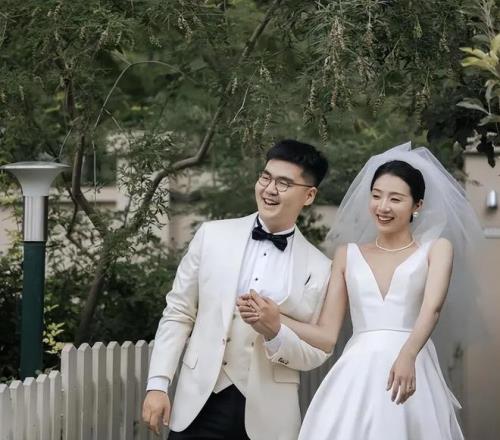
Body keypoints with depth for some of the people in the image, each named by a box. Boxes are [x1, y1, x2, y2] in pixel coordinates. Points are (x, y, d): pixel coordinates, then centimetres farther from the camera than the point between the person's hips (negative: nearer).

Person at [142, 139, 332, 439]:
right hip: (200, 404, 1)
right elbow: (178, 313, 5)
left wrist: (273, 331, -16)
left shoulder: (319, 269, -1)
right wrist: (158, 384, -2)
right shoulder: (213, 235, 2)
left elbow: (317, 353, 1)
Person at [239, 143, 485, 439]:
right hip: (356, 379, 2)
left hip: (412, 374, -2)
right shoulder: (348, 254, 17)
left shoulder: (437, 248, 9)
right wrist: (275, 320, -4)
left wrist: (406, 356, -29)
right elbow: (327, 336, 12)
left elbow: (432, 307, -10)